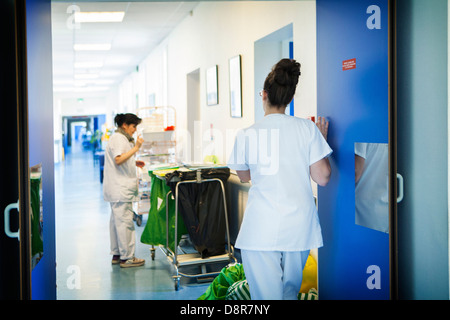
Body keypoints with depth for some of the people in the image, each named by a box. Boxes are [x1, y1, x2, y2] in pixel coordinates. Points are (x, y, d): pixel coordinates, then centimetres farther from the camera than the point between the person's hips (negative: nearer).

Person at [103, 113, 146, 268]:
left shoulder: (120, 138, 20)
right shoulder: (118, 138, -12)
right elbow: (119, 159, -25)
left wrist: (134, 163, 17)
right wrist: (136, 148, -24)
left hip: (119, 188, 11)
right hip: (120, 188, -11)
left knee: (117, 220, 13)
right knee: (124, 220, -9)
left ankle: (117, 255, 20)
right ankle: (126, 257, -6)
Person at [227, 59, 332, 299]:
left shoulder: (246, 135, -2)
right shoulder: (307, 128, -2)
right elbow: (322, 177, -1)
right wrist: (322, 139, 12)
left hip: (260, 231, -2)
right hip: (299, 228, 2)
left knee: (266, 296, 3)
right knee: (290, 291, 21)